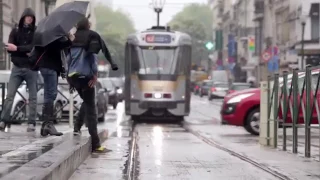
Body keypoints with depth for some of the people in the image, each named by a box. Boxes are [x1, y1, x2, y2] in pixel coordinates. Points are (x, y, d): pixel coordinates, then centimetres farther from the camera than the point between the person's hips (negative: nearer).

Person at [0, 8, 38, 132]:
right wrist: (26, 52, -18)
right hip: (17, 67, 1)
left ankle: (31, 123, 4)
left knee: (32, 97, 1)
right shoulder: (15, 30, 7)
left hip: (31, 68, -1)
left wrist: (18, 49, -21)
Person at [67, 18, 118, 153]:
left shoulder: (73, 38, 13)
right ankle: (95, 145, -6)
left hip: (72, 75, 6)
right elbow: (92, 55, -14)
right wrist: (95, 73, -11)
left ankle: (77, 127, 19)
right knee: (90, 109, -4)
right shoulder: (92, 36, -3)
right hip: (85, 75, -6)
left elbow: (69, 57, 13)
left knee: (86, 102, 30)